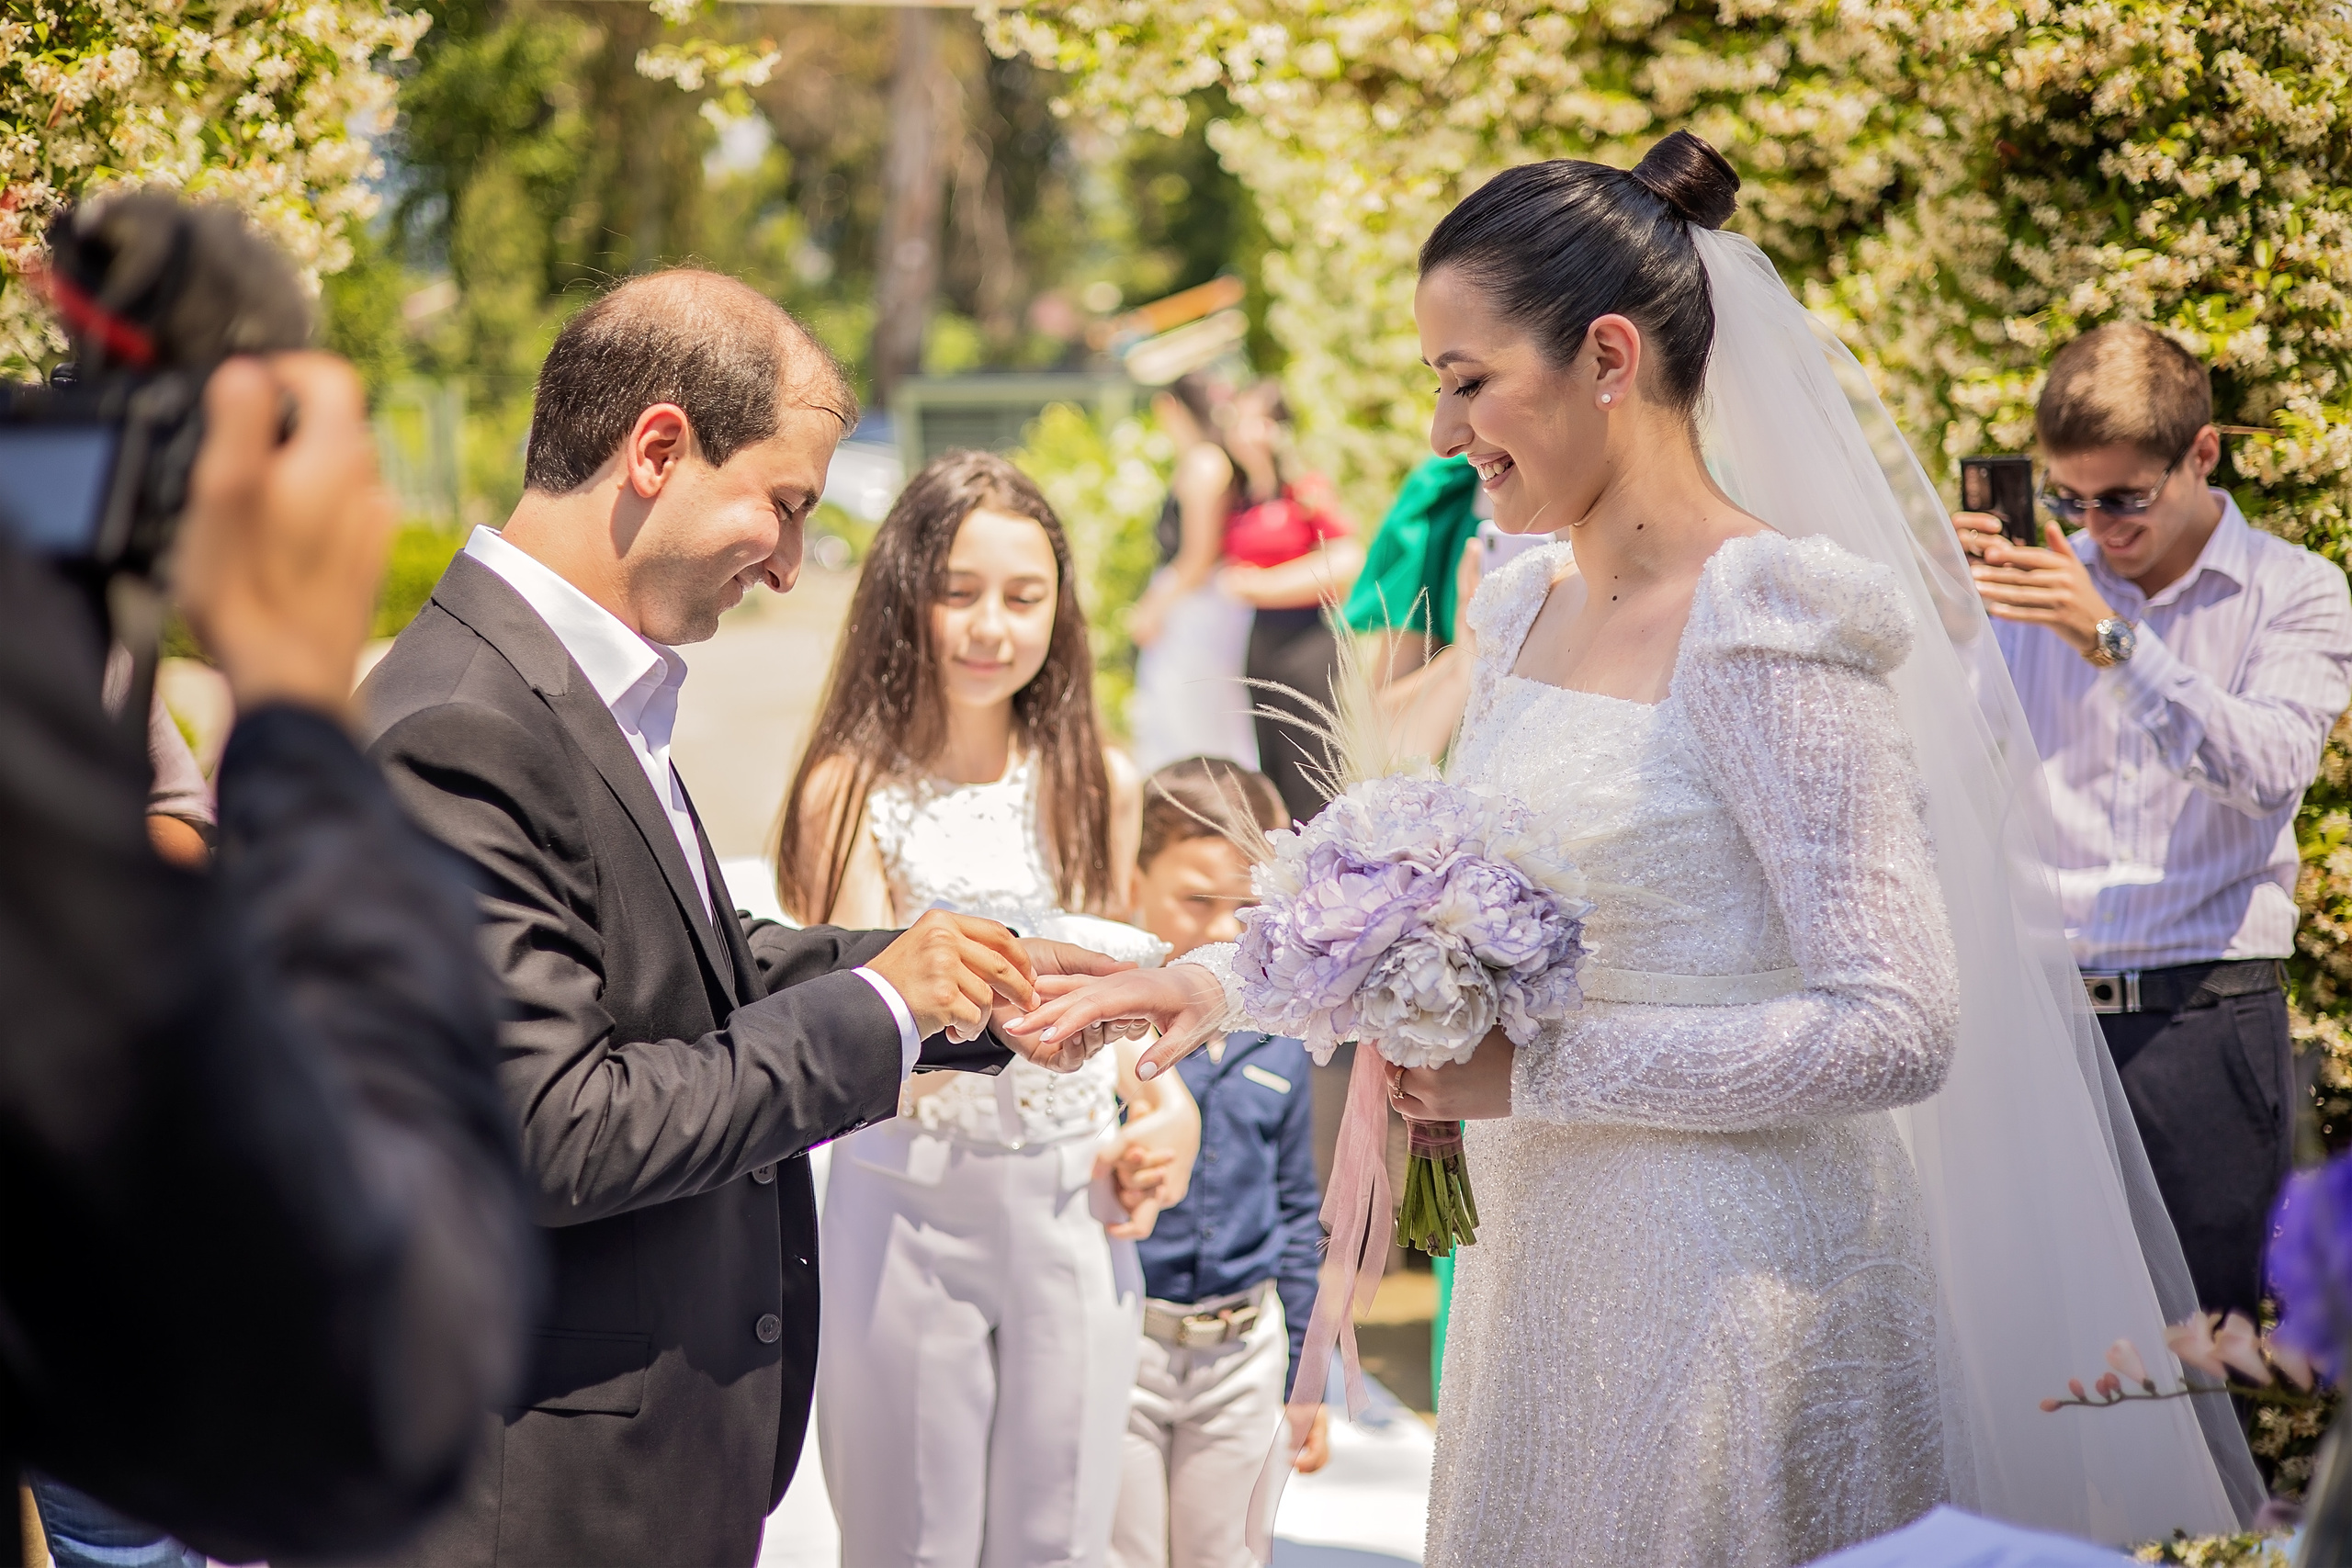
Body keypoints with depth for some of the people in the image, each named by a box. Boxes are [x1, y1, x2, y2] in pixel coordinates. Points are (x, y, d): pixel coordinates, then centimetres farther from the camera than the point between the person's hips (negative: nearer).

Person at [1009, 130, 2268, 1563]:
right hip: (1547, 1273, 8)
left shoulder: (1764, 628, -17)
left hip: (1730, 1290, -8)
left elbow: (1894, 1030, -21)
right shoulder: (1526, 609, 8)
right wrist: (1224, 979, 8)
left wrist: (1539, 1072, -19)